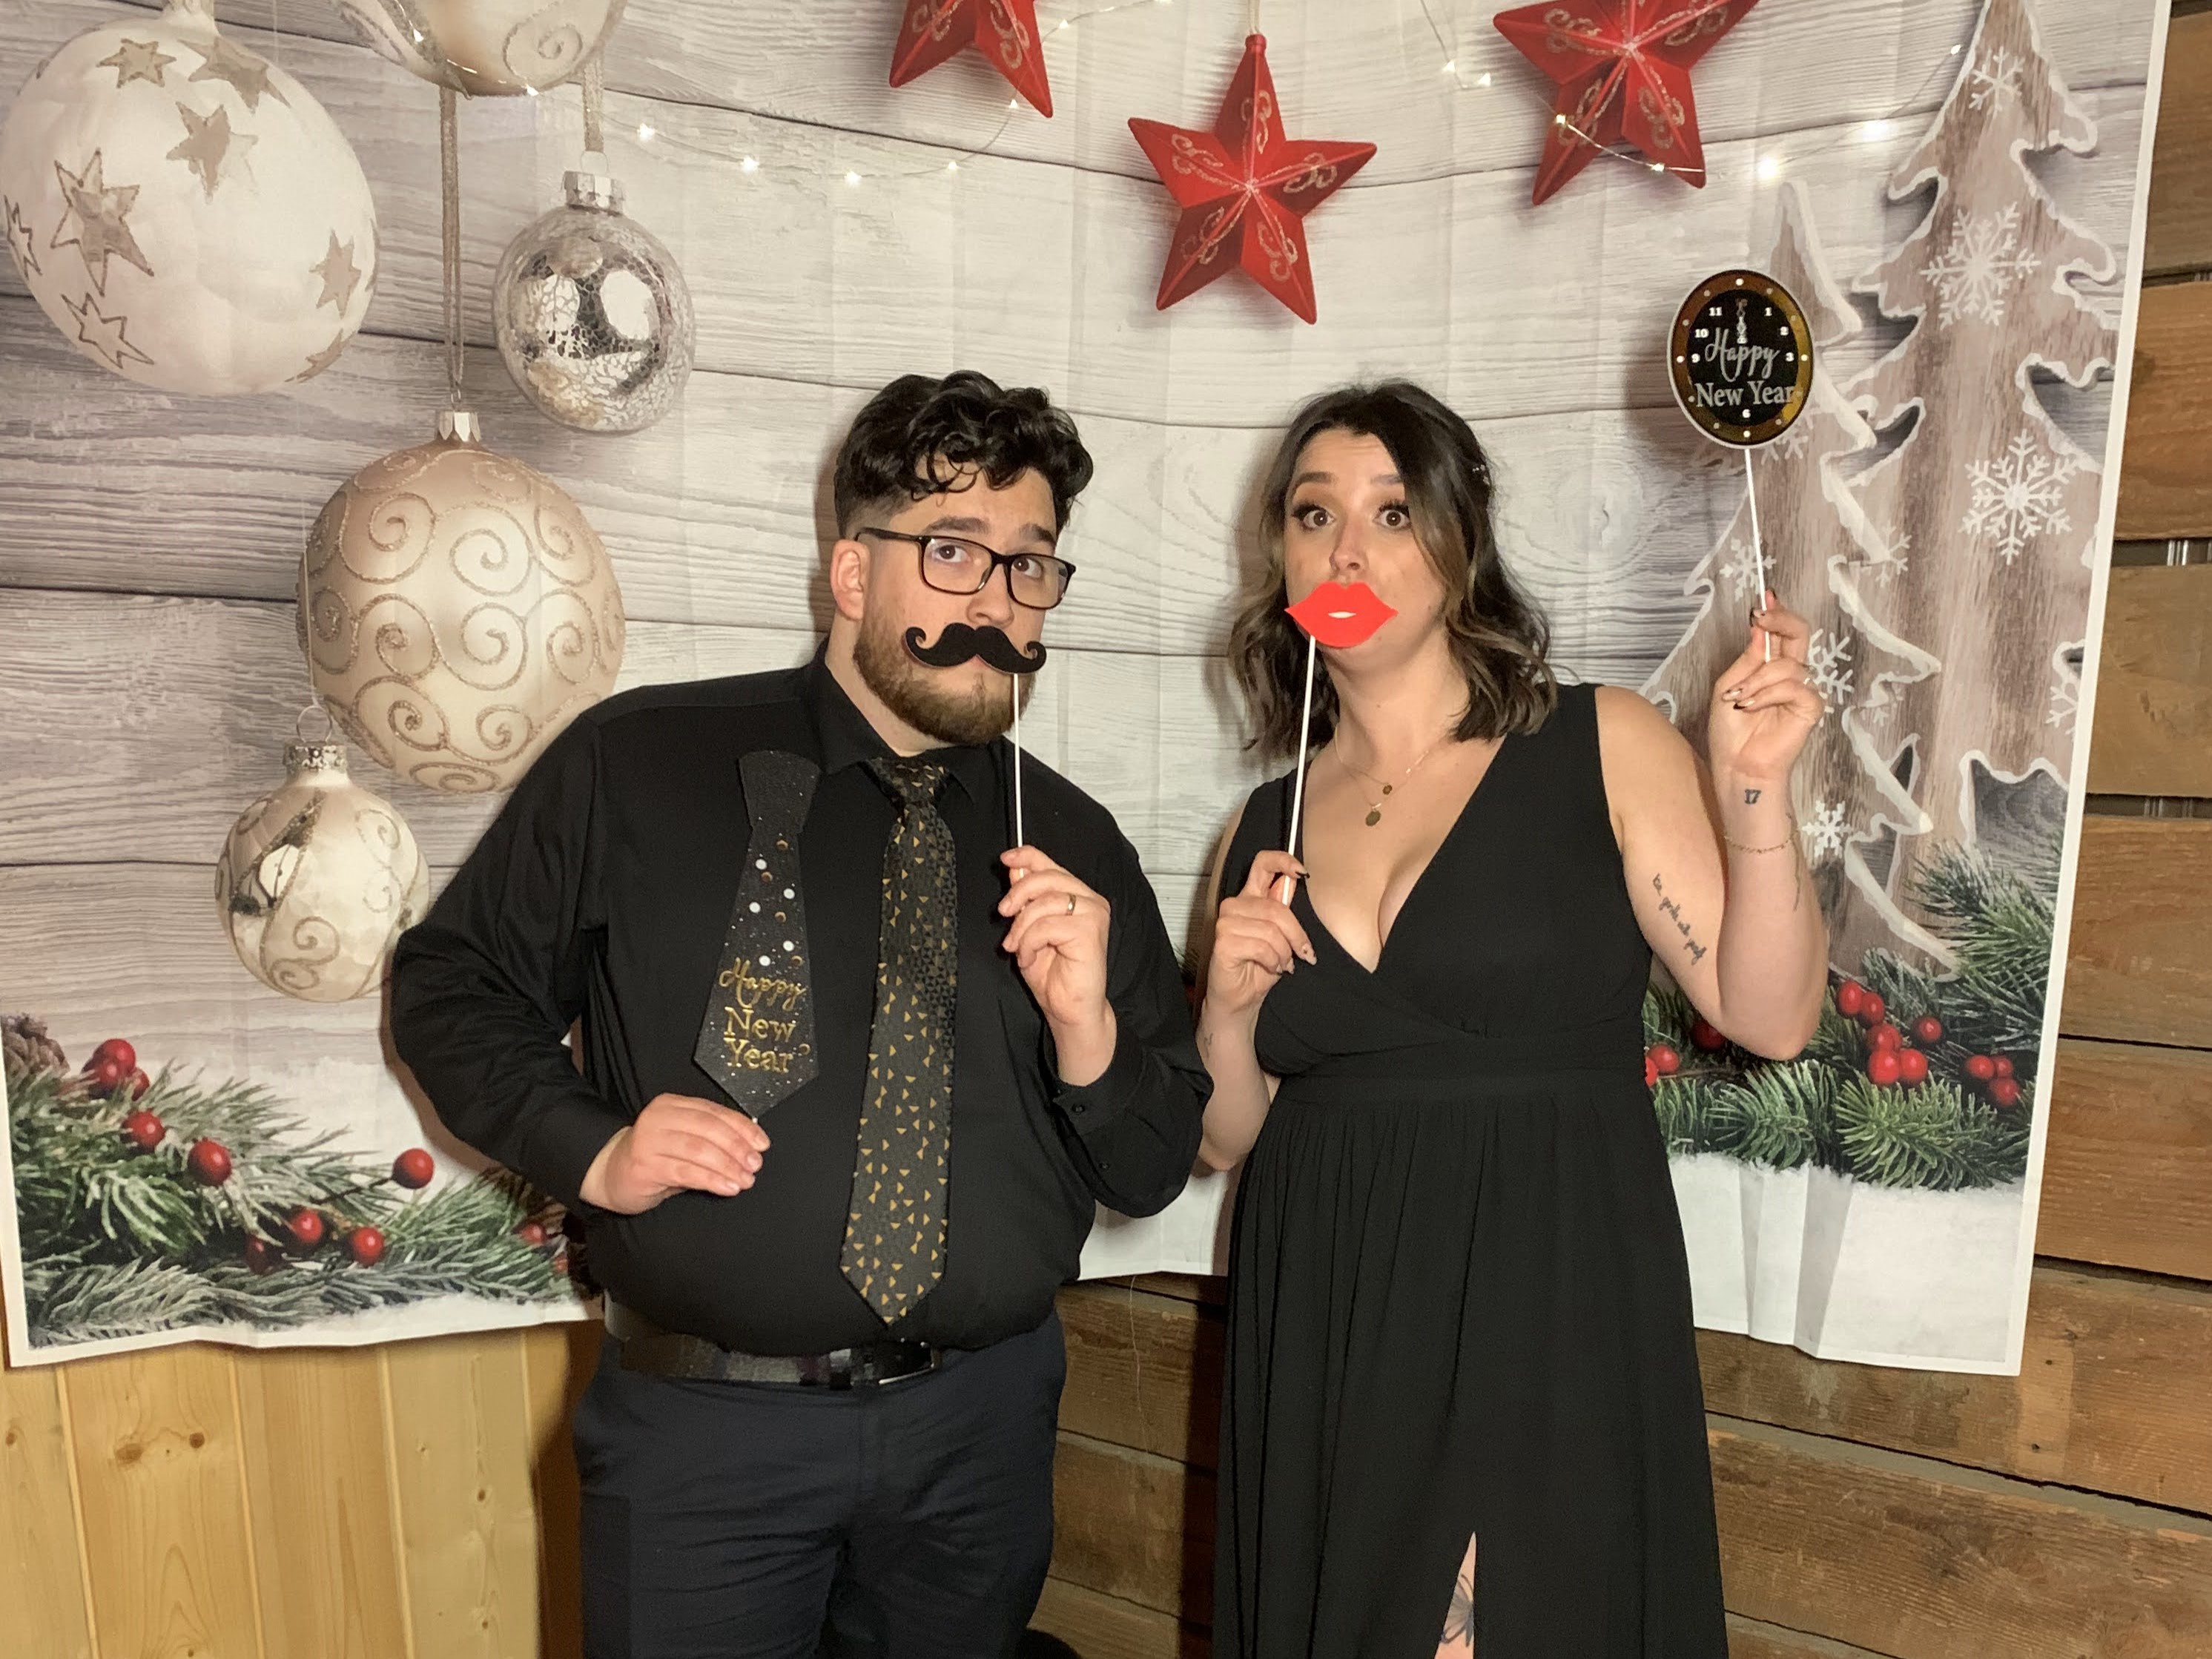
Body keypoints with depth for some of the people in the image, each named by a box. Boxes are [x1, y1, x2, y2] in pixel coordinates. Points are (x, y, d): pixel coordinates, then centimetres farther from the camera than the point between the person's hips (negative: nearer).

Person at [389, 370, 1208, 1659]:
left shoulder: (1074, 845, 3)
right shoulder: (637, 765, -5)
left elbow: (1153, 1173, 4)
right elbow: (452, 984, 4)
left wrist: (1083, 1023, -16)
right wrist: (592, 1150, -12)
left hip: (983, 1421, 3)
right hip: (706, 1423, -3)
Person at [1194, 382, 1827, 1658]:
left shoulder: (1602, 748, -4)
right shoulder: (1271, 826, 6)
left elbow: (1769, 1015, -9)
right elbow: (1231, 1134, 10)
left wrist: (1753, 792, -21)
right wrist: (1229, 1008, -9)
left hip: (1548, 1320, -3)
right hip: (1324, 1329, 4)